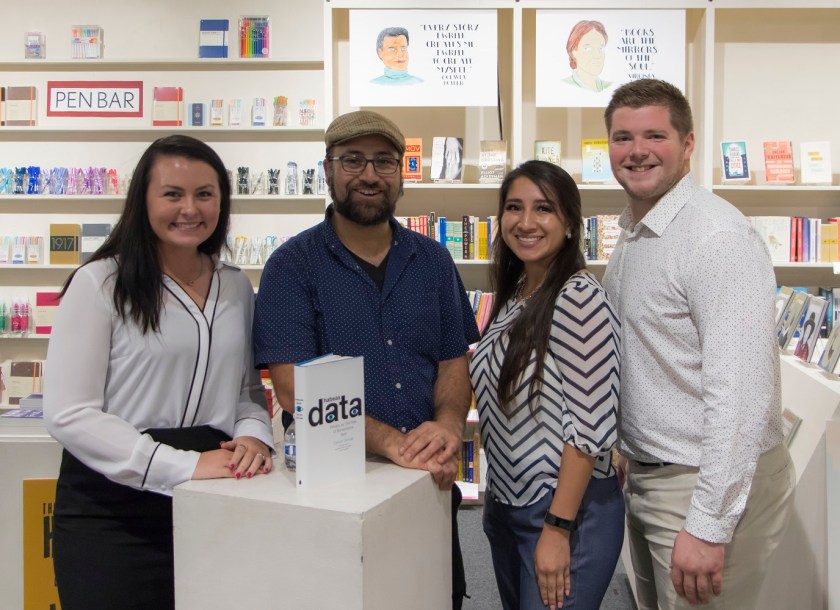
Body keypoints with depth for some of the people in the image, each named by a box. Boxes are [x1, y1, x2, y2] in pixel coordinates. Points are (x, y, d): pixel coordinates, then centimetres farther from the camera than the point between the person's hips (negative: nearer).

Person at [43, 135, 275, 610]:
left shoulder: (237, 288, 9)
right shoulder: (100, 283, -8)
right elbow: (69, 414, -14)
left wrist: (254, 436, -8)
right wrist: (181, 466, -21)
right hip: (111, 506, -4)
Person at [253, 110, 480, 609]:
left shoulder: (432, 260, 6)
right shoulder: (293, 264, -7)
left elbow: (454, 362, 6)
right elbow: (294, 387, -15)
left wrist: (448, 425, -16)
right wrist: (392, 442, -25)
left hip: (429, 486, 4)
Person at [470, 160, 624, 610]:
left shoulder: (579, 296, -18)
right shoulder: (514, 294, 6)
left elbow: (590, 426, -21)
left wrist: (557, 529, -20)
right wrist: (495, 497, 12)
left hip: (568, 510, -8)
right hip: (506, 505, 8)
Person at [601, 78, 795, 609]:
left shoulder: (718, 237, -19)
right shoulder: (632, 236, 10)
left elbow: (741, 392, -25)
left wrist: (709, 526, -24)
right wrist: (619, 452, 14)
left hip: (711, 485, -8)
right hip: (646, 478, 9)